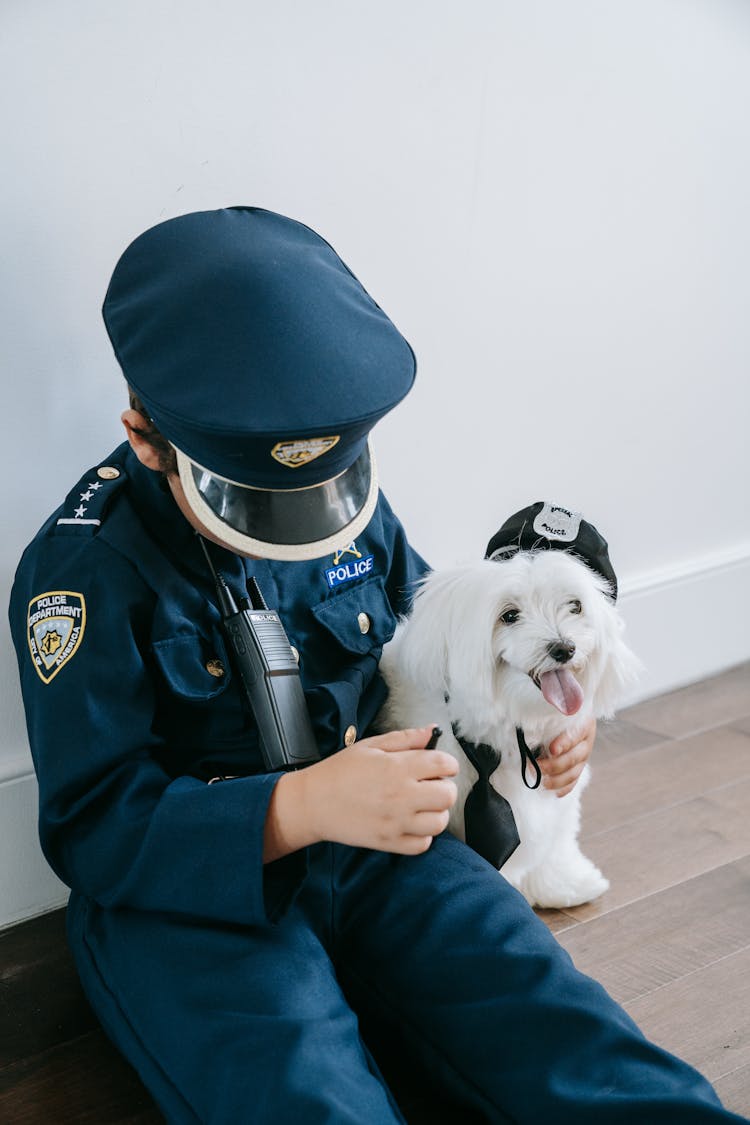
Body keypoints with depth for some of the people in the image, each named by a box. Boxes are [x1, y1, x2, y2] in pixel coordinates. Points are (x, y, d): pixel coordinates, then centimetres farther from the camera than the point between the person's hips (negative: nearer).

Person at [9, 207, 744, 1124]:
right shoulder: (89, 566, -14)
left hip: (370, 845, 4)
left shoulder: (353, 505, 2)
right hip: (184, 888, -4)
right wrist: (302, 807, -32)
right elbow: (91, 825, -16)